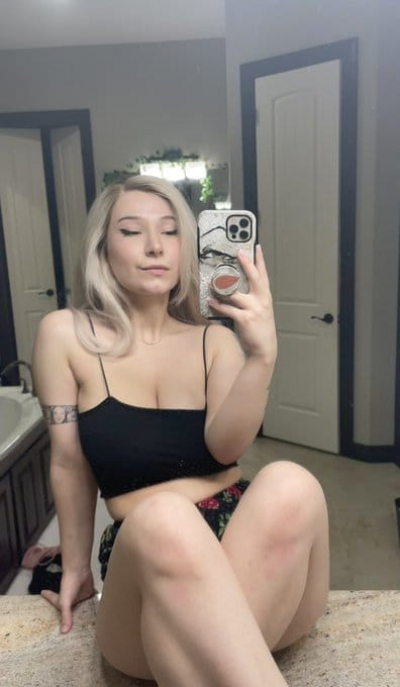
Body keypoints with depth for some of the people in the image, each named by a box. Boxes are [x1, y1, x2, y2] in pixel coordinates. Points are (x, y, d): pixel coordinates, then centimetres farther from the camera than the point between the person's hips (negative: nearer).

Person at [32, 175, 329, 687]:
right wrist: (75, 567, 15)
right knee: (163, 518, -38)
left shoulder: (216, 340, 7)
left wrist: (262, 357, -25)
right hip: (144, 561, -3)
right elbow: (70, 465, 7)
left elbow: (226, 446, -9)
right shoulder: (65, 334, 1)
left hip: (252, 551, 4)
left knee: (290, 483, -31)